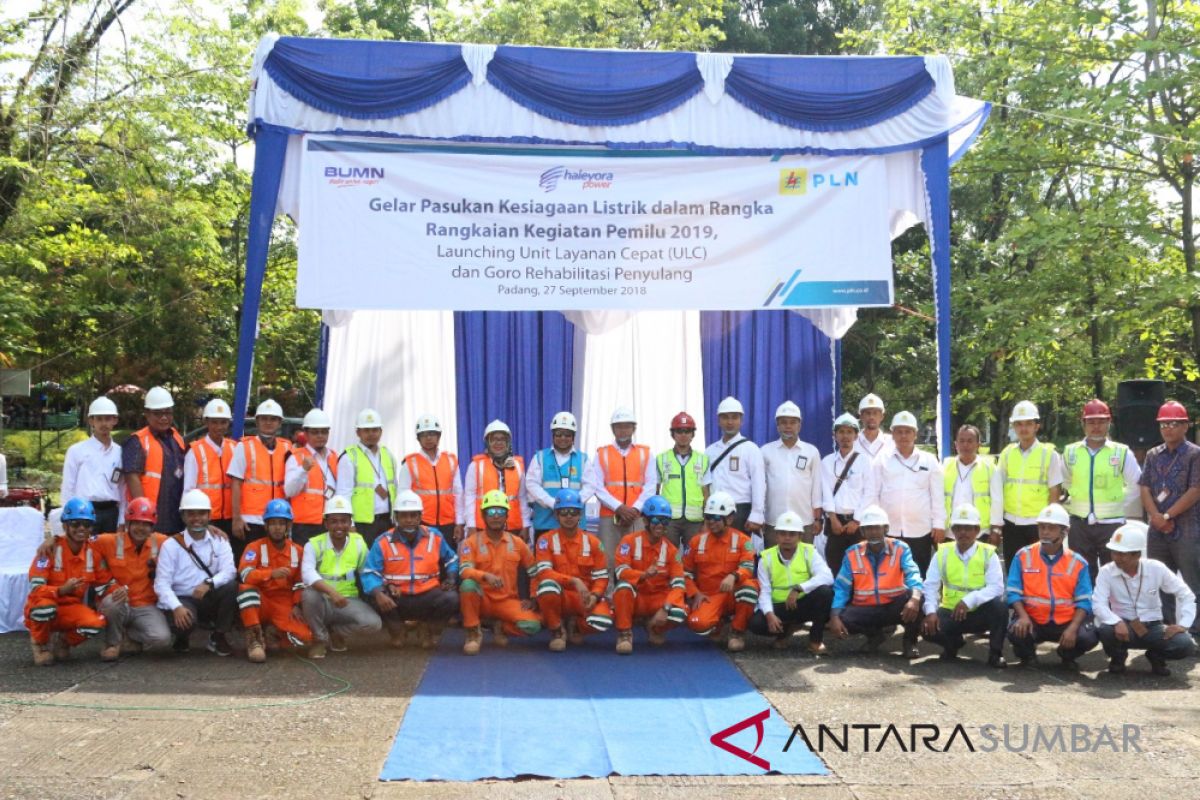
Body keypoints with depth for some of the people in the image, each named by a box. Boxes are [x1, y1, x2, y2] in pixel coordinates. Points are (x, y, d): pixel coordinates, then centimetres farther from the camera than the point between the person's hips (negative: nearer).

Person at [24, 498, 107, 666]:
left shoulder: (93, 551, -4)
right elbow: (35, 589, -22)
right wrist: (62, 590, -40)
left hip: (71, 610, 3)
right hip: (43, 609, -3)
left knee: (97, 623, -28)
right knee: (45, 607, -39)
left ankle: (64, 641, 8)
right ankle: (40, 644, -3)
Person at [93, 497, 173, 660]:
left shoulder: (161, 542, 0)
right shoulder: (108, 542, -6)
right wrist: (112, 588, -16)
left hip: (146, 607, 1)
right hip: (118, 606, -1)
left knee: (162, 639, -27)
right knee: (112, 601, -39)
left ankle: (126, 637, 7)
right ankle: (113, 643, -7)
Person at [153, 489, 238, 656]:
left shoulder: (219, 541, 5)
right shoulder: (171, 545, -1)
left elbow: (229, 571, -10)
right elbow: (162, 583, -10)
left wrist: (209, 584, -31)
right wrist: (177, 607, -27)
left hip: (210, 599, 3)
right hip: (183, 600, -3)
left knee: (232, 587, -28)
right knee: (182, 622, -36)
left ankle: (219, 637, -6)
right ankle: (182, 639, 5)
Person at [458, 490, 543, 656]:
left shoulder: (517, 543, 5)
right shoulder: (471, 542, -2)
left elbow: (536, 573, 11)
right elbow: (464, 571, -17)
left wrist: (534, 599, 0)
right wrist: (485, 576, -36)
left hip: (507, 601, 1)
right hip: (482, 600, -1)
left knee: (532, 625, -27)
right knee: (468, 584, -35)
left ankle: (501, 627, 8)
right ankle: (474, 633, -13)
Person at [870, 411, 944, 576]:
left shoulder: (929, 460, 6)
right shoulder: (882, 461, 6)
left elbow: (937, 494, 5)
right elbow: (873, 494, 5)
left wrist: (939, 524, 0)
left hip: (920, 531, 0)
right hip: (888, 531, 0)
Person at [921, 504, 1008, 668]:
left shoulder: (988, 553, -6)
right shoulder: (943, 553, -1)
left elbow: (996, 587, -18)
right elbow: (930, 586, -7)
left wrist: (969, 600, -31)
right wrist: (931, 611, -23)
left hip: (980, 613, -1)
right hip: (951, 612, 1)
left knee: (1000, 605, -31)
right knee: (928, 627, -25)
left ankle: (995, 653, -7)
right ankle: (953, 643, 13)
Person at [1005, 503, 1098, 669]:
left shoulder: (1077, 563, 3)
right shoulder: (1023, 556, 2)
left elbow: (1084, 601, -2)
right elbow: (1013, 592, -2)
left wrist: (1073, 627, -18)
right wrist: (1023, 616, -20)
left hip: (1066, 622, 1)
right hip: (1032, 621, -1)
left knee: (1089, 637, -25)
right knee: (1016, 633, -32)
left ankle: (1067, 655, 13)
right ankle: (1028, 655, 8)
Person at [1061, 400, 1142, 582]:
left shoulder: (1122, 453, 0)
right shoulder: (1070, 452, 5)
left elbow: (1136, 485, 9)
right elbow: (1063, 484, 18)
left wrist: (1119, 502, 3)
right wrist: (1071, 503, 8)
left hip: (1111, 524, -2)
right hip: (1079, 524, 2)